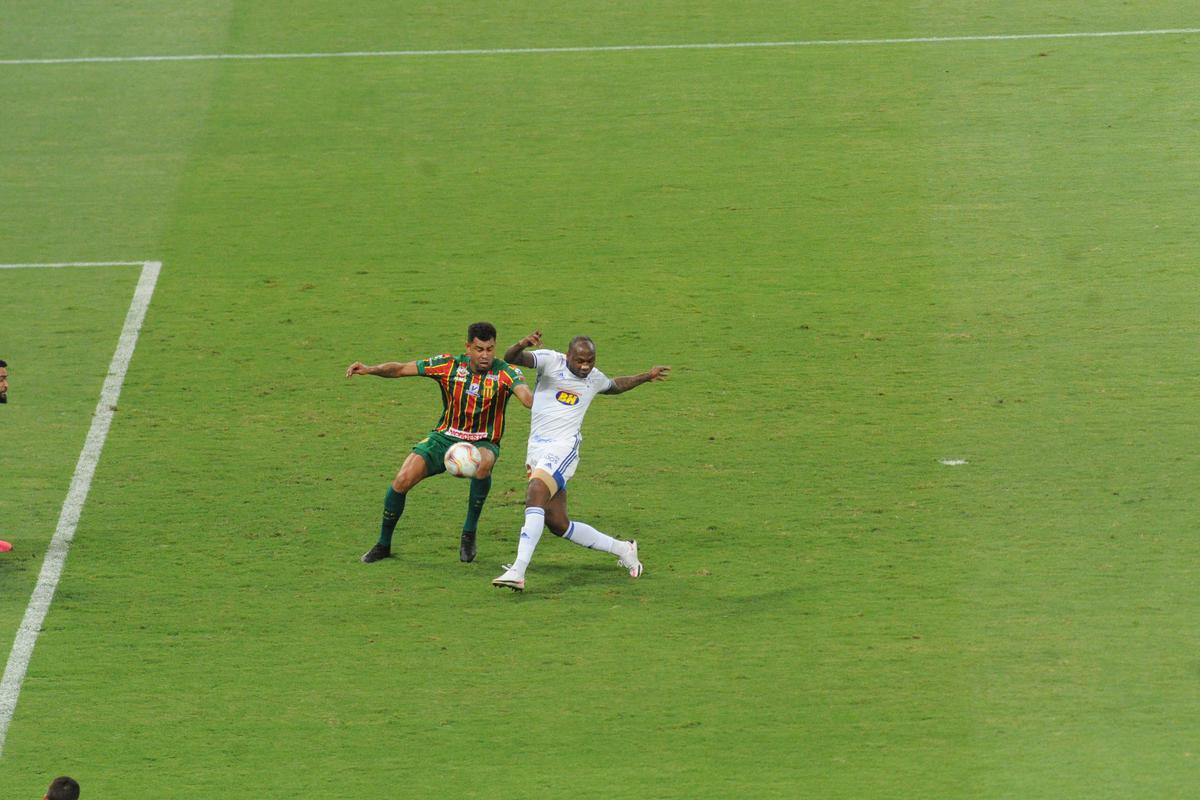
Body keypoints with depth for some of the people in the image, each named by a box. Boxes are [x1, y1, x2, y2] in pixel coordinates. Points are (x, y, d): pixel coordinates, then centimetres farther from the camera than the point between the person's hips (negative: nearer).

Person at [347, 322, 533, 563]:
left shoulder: (505, 372, -15)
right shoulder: (450, 365, -8)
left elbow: (525, 395, -35)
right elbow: (402, 369, -6)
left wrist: (533, 401, -59)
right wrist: (369, 369, -23)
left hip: (483, 442, -2)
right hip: (445, 437, 2)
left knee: (483, 463, -39)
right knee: (402, 480, -17)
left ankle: (469, 534, -18)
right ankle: (383, 545, 8)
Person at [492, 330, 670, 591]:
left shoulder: (594, 378, 12)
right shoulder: (550, 361, 1)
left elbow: (615, 386, 39)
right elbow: (510, 358, -18)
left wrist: (647, 377, 35)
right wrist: (522, 345, -38)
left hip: (563, 449, -2)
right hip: (537, 450, 2)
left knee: (535, 493, -29)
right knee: (557, 524, 5)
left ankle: (517, 572, -38)